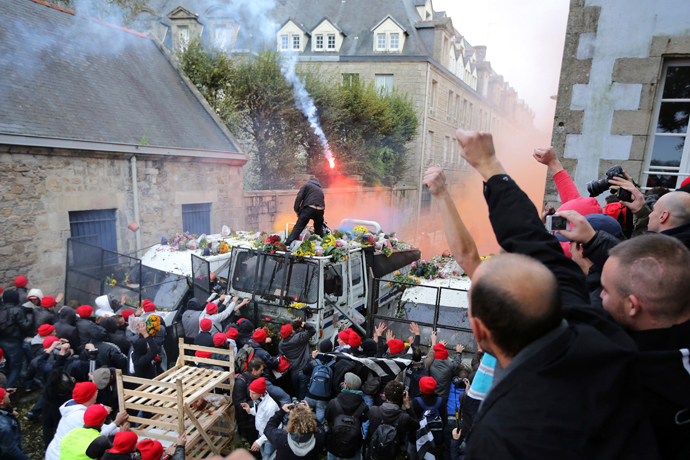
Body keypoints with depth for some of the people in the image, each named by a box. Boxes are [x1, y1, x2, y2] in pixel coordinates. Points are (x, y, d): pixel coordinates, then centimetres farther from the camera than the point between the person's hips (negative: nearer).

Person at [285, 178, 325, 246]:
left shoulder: (307, 185, 17)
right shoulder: (320, 190, 32)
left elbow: (299, 197, 2)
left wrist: (297, 210, 4)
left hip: (309, 208, -4)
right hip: (320, 210, 4)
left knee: (298, 227, -4)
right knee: (319, 229, 24)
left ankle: (287, 245, -11)